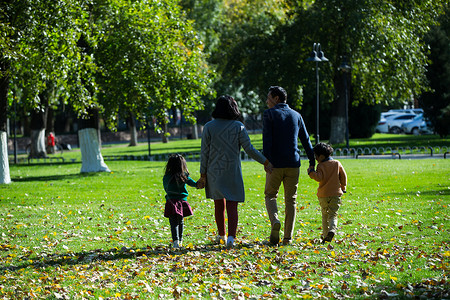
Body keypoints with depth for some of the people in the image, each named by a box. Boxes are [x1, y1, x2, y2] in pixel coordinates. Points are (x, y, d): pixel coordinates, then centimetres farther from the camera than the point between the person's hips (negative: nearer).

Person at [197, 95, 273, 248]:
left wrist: (203, 175, 1)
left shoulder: (209, 127, -3)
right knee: (232, 206, -2)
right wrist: (265, 161, 4)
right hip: (232, 172, -2)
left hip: (214, 172, 2)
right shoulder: (238, 127, -5)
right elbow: (249, 149, -7)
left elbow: (205, 152, -3)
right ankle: (231, 237, -19)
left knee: (219, 204, 17)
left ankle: (221, 235, 31)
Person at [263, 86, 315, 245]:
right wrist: (312, 162, 14)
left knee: (270, 195, 11)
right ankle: (288, 237, 5)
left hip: (275, 164, -3)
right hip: (293, 164, 3)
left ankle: (275, 221, -18)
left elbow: (267, 139, -12)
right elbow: (306, 140, 11)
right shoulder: (296, 115, 11)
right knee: (291, 199, 9)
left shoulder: (269, 114, -2)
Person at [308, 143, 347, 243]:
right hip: (336, 193, 1)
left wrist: (311, 172, -5)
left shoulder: (321, 166, -4)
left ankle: (325, 234, 9)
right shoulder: (337, 163, 7)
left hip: (323, 195, -1)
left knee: (325, 215, 13)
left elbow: (319, 178, -17)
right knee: (333, 215, 0)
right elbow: (343, 176, 12)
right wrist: (343, 187, 26)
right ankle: (332, 230, -26)